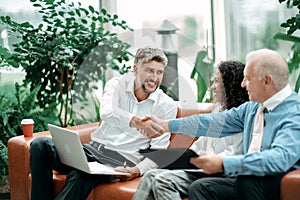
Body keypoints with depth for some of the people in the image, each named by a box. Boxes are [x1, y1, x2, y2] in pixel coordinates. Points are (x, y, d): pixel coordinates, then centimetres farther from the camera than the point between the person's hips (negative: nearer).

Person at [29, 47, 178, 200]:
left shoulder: (167, 106, 2)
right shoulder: (117, 84, 5)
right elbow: (107, 113, -19)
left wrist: (138, 170, -22)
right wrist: (137, 122, -39)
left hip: (120, 162, -3)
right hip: (94, 148, 4)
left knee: (80, 176, -35)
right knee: (40, 145, -19)